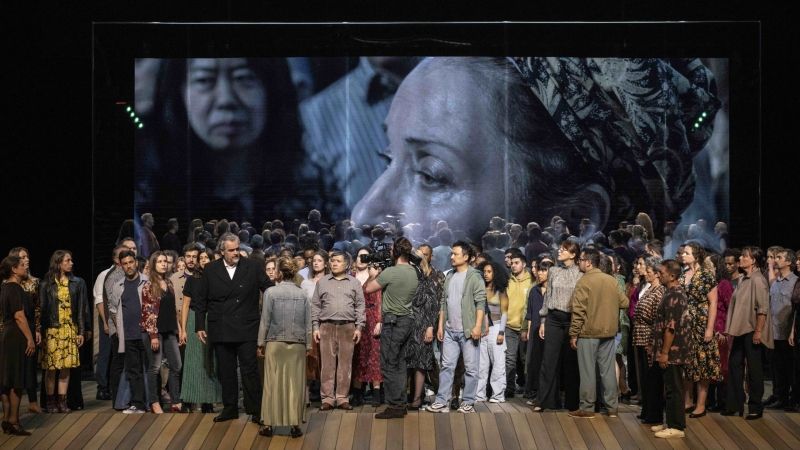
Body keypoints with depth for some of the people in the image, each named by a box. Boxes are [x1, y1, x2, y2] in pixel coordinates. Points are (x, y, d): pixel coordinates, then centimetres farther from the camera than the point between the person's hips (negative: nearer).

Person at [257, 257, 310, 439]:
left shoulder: (271, 292, -7)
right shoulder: (303, 294, 0)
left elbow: (265, 320, -3)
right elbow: (308, 323, 4)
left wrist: (261, 343, 5)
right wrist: (308, 345, 12)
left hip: (275, 343, -1)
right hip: (297, 344, 2)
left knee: (273, 383, 5)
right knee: (295, 383, 5)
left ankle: (269, 423, 9)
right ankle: (295, 424, 7)